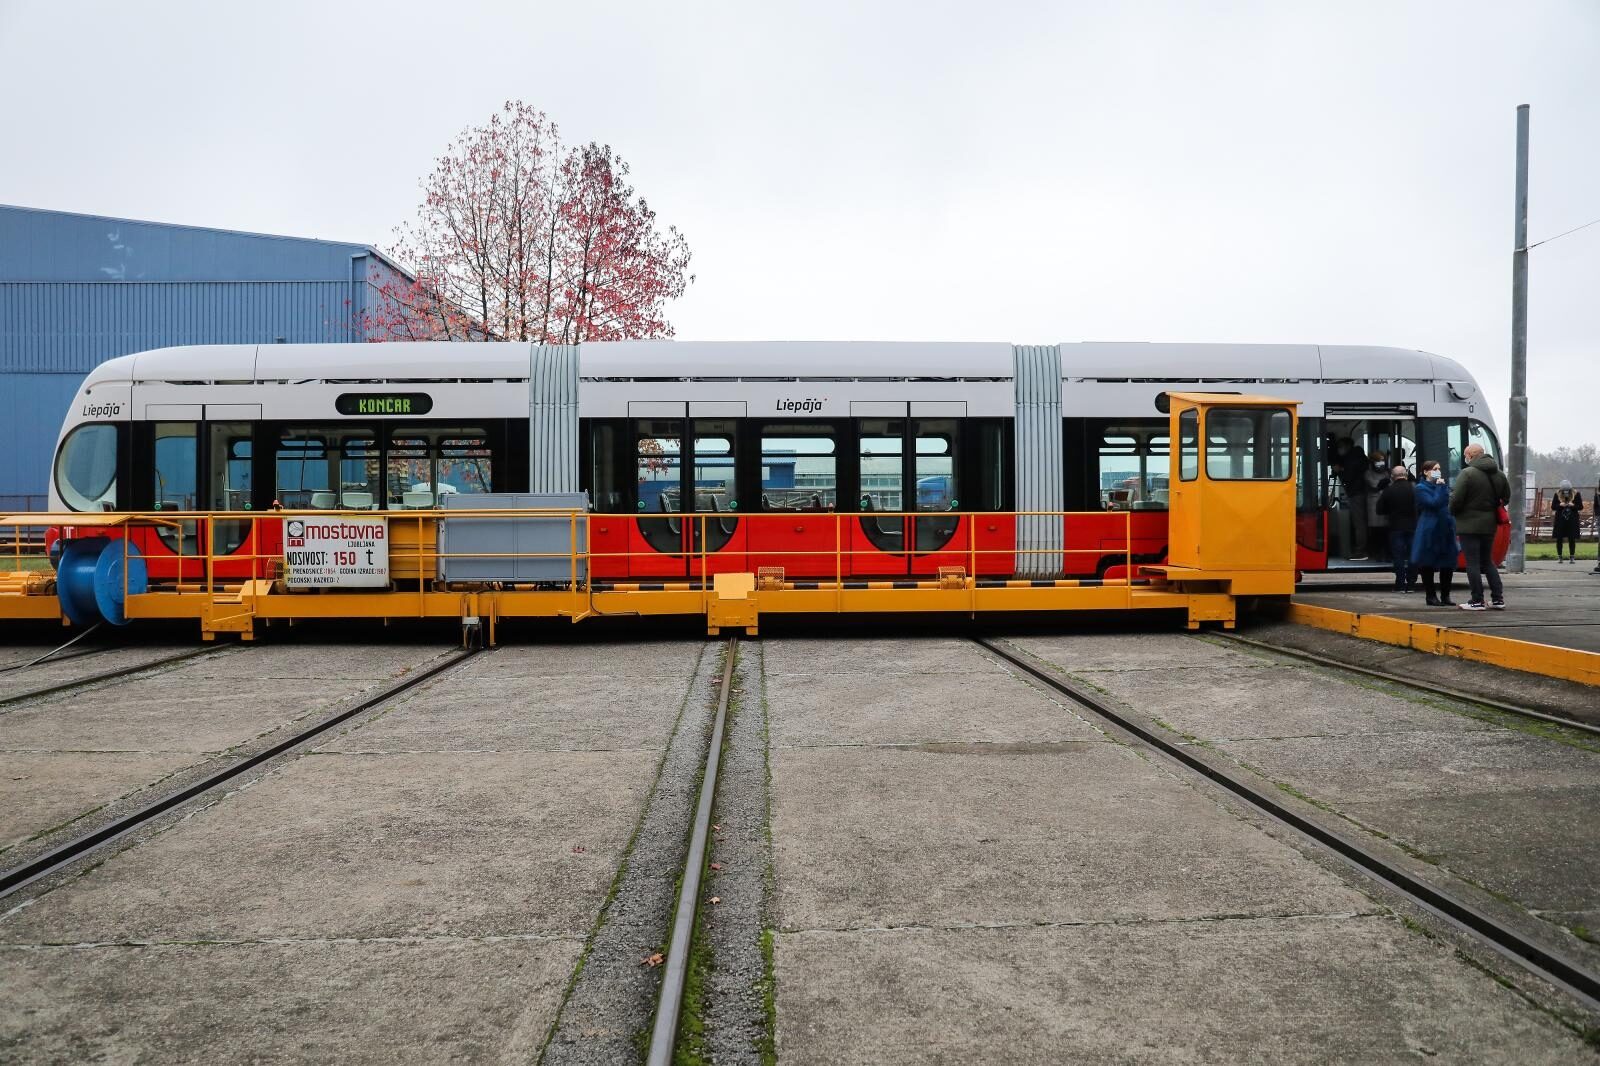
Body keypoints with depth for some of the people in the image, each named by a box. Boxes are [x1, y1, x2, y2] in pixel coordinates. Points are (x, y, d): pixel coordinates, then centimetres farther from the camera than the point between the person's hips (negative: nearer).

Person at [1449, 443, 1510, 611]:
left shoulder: (1467, 473, -15)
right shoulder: (1499, 474, 9)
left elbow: (1455, 499, -18)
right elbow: (1506, 497, 16)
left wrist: (1452, 511, 1)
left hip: (1469, 525, -7)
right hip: (1489, 524, 7)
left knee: (1473, 562, -1)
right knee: (1488, 561, 17)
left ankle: (1477, 601, 0)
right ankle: (1498, 598, 16)